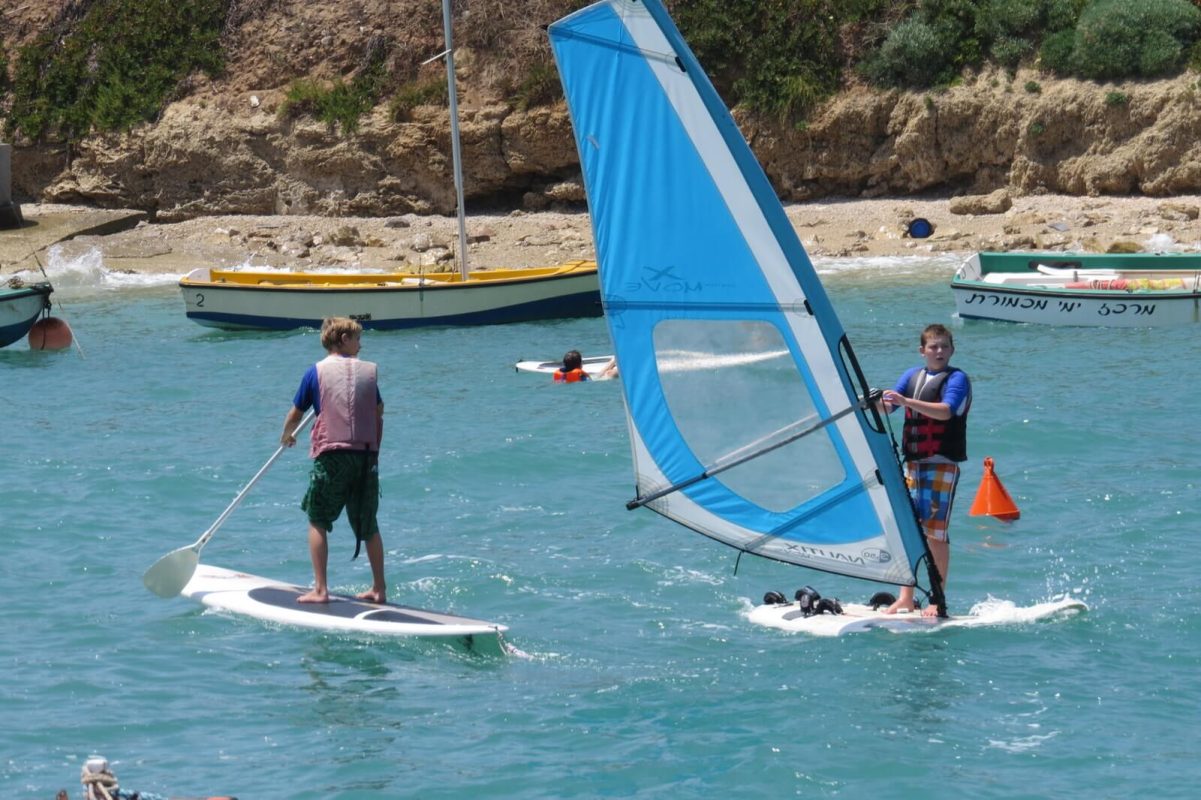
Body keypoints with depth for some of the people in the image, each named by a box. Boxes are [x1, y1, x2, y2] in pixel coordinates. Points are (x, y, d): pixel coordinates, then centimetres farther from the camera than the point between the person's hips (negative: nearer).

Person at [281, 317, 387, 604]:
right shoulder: (369, 370, 8)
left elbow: (295, 414, 8)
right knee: (369, 526, 14)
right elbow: (378, 414, 12)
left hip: (331, 454, -3)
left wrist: (286, 437, 30)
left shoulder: (316, 371, 2)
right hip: (366, 456, 3)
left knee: (318, 522, 8)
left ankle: (320, 589, 0)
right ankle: (379, 589, 18)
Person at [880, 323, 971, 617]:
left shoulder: (957, 378, -4)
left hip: (943, 463, -6)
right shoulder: (911, 376, 15)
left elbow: (946, 411, -21)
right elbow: (887, 406, 7)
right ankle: (906, 597, 8)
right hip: (913, 461, 6)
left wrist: (905, 401, -30)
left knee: (935, 532, -6)